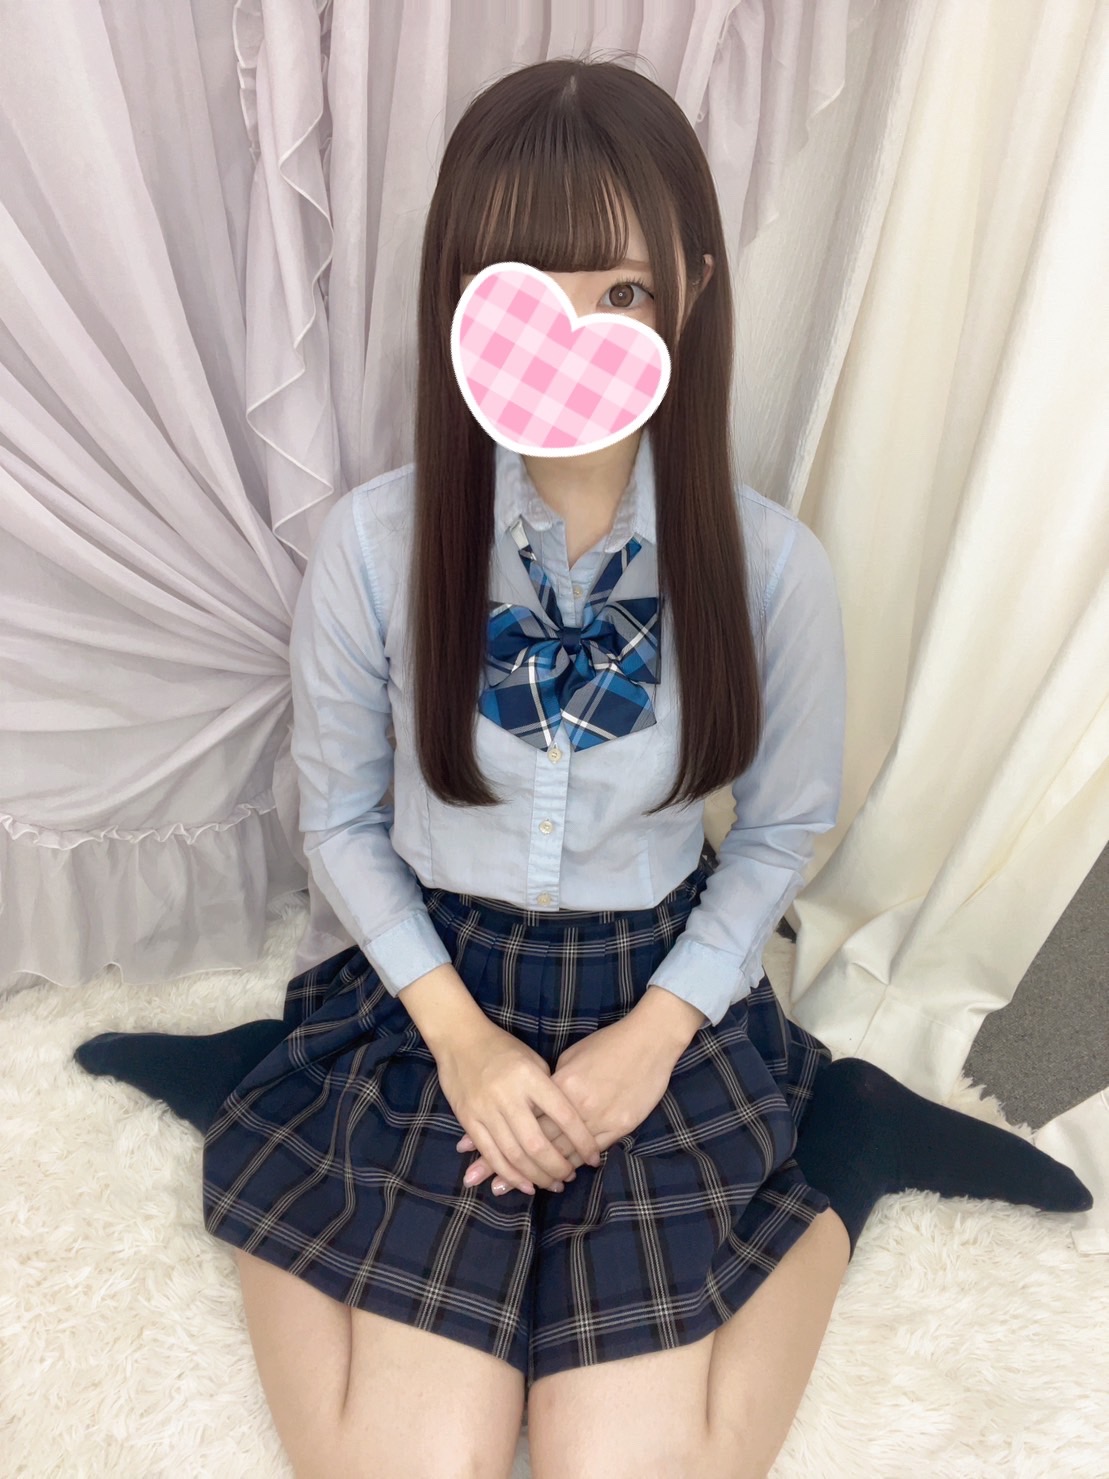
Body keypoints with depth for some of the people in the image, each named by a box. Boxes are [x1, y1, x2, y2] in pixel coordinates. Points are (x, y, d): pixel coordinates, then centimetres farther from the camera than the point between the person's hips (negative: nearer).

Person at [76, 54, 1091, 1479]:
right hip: (434, 995, 0)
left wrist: (655, 1032, -10)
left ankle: (838, 1147, 17)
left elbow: (781, 831, 0)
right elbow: (340, 819, -2)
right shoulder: (372, 543, -14)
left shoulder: (770, 562, -13)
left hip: (662, 998, 1)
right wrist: (456, 1031, -10)